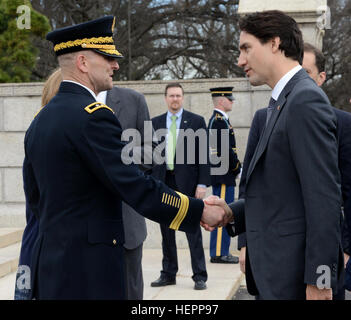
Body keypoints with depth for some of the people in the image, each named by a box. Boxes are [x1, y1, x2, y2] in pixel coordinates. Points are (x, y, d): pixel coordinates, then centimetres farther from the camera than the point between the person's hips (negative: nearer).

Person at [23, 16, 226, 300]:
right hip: (88, 269, -9)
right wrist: (201, 211, -13)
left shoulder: (40, 120, 11)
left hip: (50, 262, 9)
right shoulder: (92, 116, -17)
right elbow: (136, 187, -21)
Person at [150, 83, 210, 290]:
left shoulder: (197, 121, 1)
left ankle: (200, 276, 6)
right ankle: (168, 274, 19)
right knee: (166, 231, 9)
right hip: (163, 182, 3)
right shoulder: (155, 123, 10)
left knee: (193, 230, 0)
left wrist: (202, 183, -9)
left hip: (187, 182, -3)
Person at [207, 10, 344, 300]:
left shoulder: (306, 100, -15)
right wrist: (232, 213, 3)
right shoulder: (284, 102, 14)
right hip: (275, 268, 9)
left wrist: (319, 279, -20)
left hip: (295, 273, -9)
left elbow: (324, 197, -20)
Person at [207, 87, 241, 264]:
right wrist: (237, 168, -11)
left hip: (222, 176, 11)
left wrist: (236, 166, 15)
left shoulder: (218, 119, 18)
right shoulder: (220, 121, -15)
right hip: (223, 176, -11)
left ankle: (221, 252, 18)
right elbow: (224, 149, -20)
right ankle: (219, 253, -2)